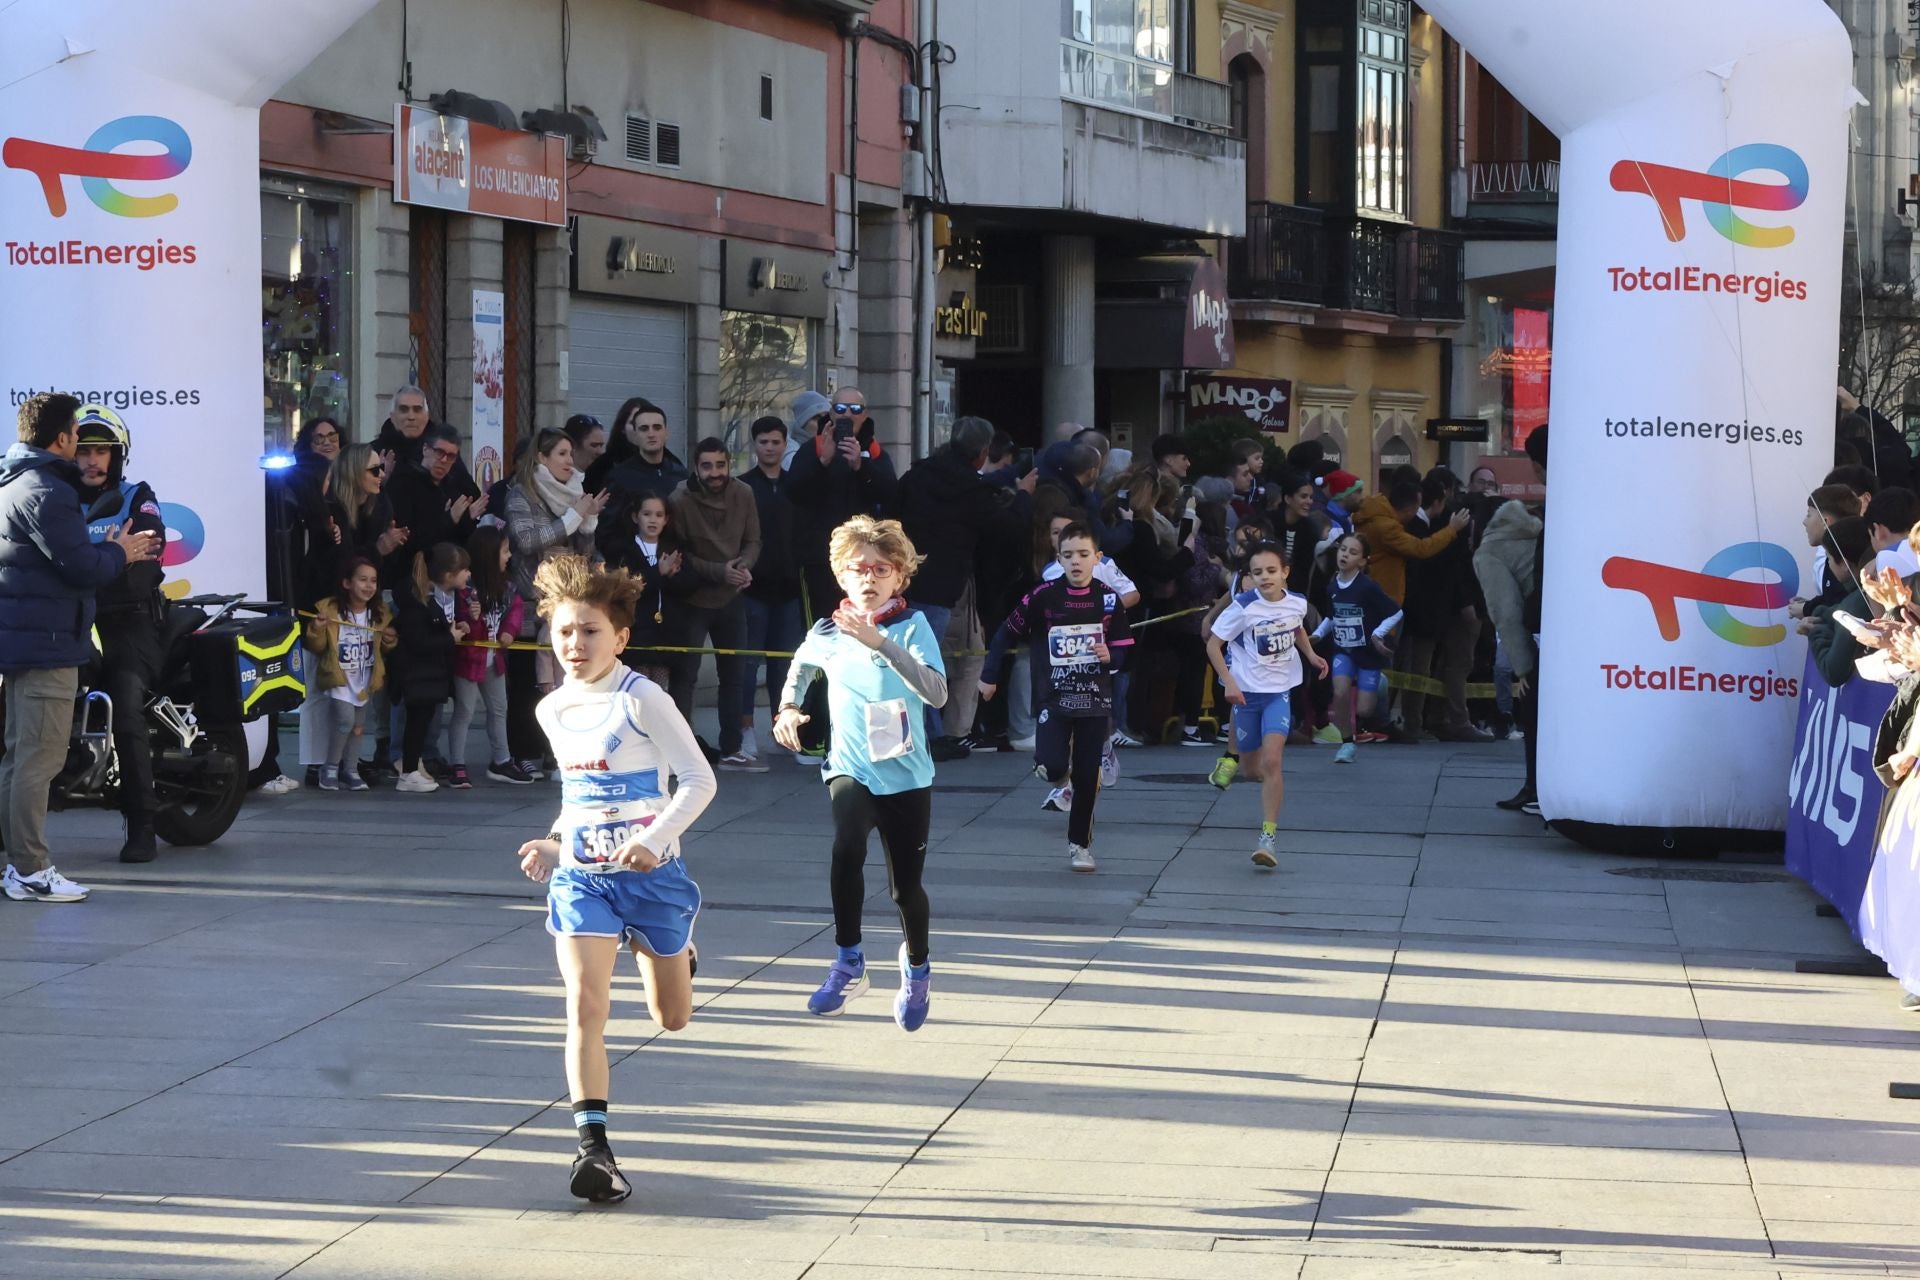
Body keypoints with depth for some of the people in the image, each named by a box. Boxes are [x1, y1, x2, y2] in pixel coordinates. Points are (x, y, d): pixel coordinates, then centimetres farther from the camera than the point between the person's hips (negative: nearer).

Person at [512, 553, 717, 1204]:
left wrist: (653, 838, -26)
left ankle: (674, 953, 49)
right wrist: (554, 842, 7)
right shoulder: (553, 711, 6)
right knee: (585, 1008, -16)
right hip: (581, 878, 3)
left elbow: (699, 779, -14)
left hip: (651, 876, -3)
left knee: (672, 1018, 13)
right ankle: (593, 1144, -16)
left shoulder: (641, 700, -13)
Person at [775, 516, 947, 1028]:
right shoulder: (827, 633, -1)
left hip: (906, 775, -1)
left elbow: (936, 693, -26)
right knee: (847, 847, -30)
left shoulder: (912, 626, -10)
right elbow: (801, 666, 24)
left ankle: (916, 966, 40)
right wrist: (789, 708, 5)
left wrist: (880, 643, -34)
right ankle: (848, 962, -17)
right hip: (850, 769, 1)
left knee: (906, 886, 8)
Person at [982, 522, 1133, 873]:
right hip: (1054, 697, -1)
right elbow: (1007, 632, 0)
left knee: (1086, 776, 4)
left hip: (1095, 698, 1)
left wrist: (1110, 656, -17)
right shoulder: (1044, 596, -8)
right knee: (1053, 764, -18)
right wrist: (991, 676, 0)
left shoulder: (1108, 600, -3)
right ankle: (1060, 783, 19)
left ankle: (1079, 843, 20)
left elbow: (1123, 648, 5)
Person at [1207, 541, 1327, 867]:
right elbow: (1213, 644, -10)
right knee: (1252, 762, 12)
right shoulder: (1243, 608, -17)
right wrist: (1228, 682, -19)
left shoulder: (1297, 604, -5)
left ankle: (1268, 837, -17)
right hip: (1246, 690, -1)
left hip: (1279, 692, 1)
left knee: (1271, 761, -15)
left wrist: (1311, 655, 3)